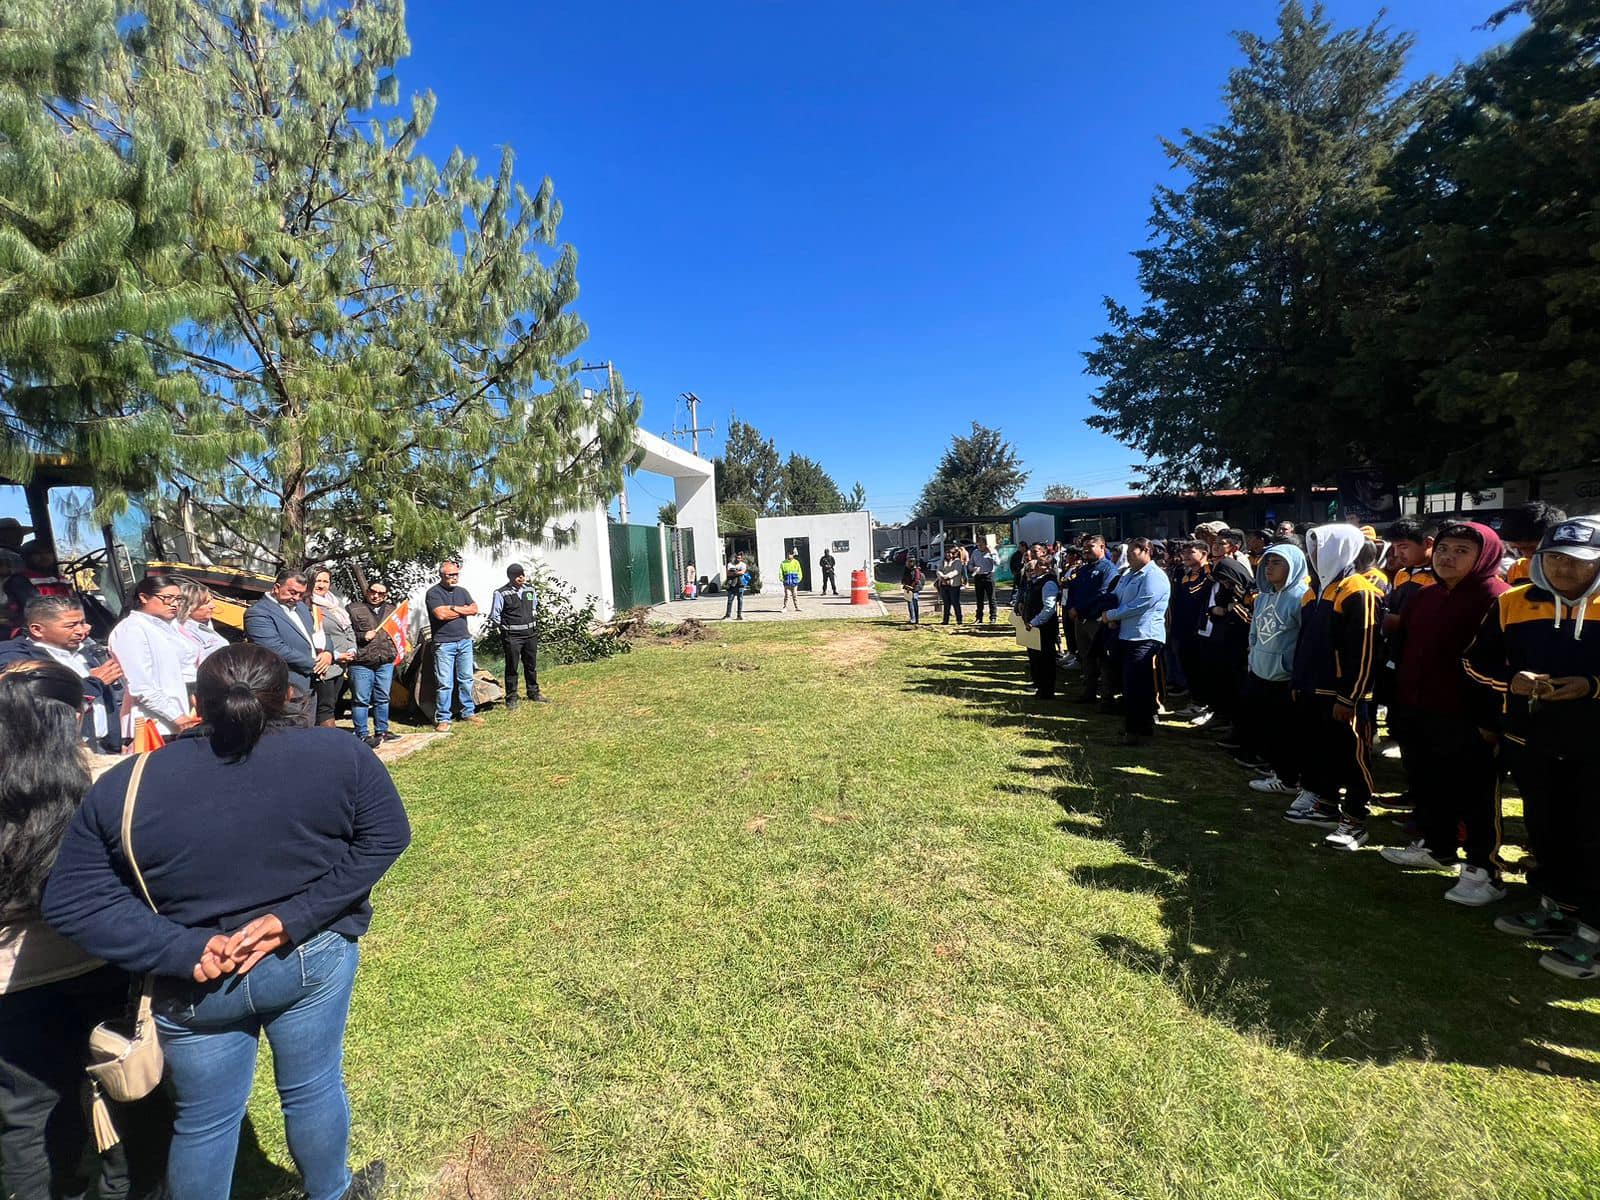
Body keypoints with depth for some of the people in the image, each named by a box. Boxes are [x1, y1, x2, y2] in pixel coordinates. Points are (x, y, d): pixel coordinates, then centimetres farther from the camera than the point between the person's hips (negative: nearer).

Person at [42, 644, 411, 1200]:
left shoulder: (123, 787, -14)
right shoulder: (338, 754, -18)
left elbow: (71, 900, -11)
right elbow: (386, 838, -15)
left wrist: (181, 950, -12)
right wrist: (296, 918, -12)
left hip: (198, 985, 1)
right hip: (316, 961, 0)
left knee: (204, 1120, 24)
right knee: (314, 1090, 23)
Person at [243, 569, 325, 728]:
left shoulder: (301, 607, 16)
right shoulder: (258, 613, -10)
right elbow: (278, 650, -19)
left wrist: (327, 653, -2)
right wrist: (314, 665, -12)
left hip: (310, 691, 8)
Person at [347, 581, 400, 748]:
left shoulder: (392, 610, 14)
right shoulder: (354, 610, 0)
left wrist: (397, 649, 7)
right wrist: (362, 636, -15)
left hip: (386, 663, 4)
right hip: (361, 663, -4)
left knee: (382, 699, 13)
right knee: (361, 700, 0)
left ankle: (382, 731, 24)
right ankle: (362, 735, 8)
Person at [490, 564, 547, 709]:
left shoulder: (531, 590, 5)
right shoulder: (501, 593, -11)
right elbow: (494, 616, -5)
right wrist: (506, 627, 2)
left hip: (531, 634, 5)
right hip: (512, 637, -5)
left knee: (531, 665, 15)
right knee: (512, 668, 2)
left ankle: (534, 693, 29)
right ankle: (511, 699, 11)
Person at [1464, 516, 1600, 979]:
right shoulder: (1512, 604, 0)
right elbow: (1476, 661, 5)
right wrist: (1512, 681, -13)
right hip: (1529, 740, 3)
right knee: (1544, 828, 17)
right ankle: (1556, 910, 35)